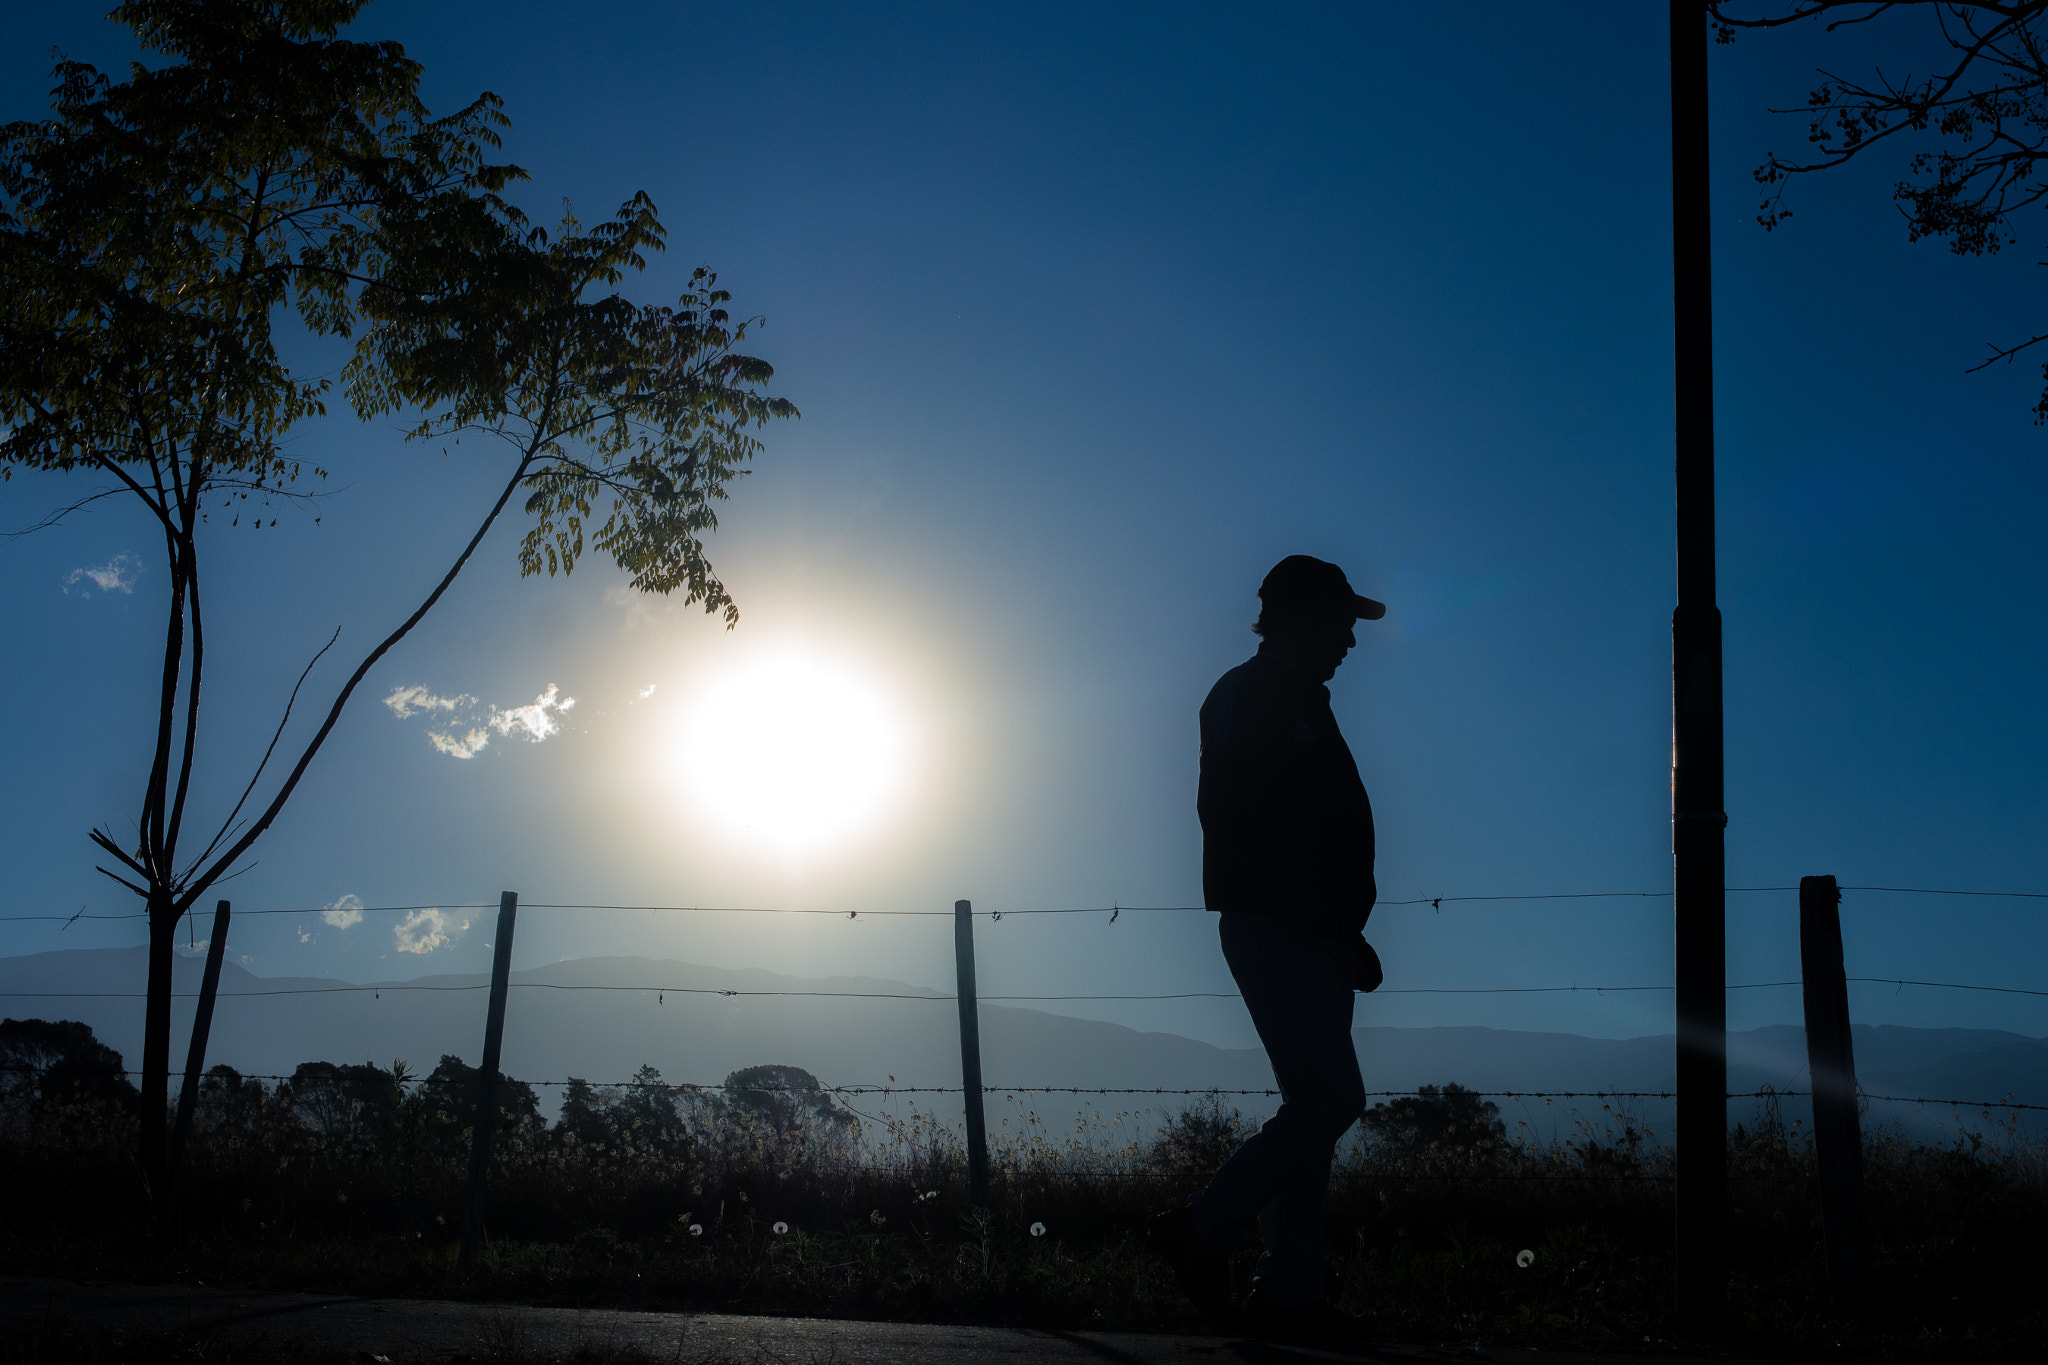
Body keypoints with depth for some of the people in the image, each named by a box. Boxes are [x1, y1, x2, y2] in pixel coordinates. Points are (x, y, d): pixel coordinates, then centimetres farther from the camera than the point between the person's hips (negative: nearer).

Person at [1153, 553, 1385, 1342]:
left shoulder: (1298, 704, 23)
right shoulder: (1247, 698, -6)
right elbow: (1231, 813, -17)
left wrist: (1349, 935, 15)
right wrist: (1329, 919, -19)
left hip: (1309, 934, 10)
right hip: (1272, 927, -10)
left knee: (1315, 1104, 6)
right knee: (1330, 1096, -14)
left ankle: (1288, 1293, 8)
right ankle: (1205, 1232, -4)